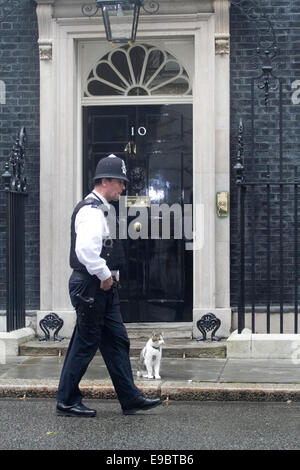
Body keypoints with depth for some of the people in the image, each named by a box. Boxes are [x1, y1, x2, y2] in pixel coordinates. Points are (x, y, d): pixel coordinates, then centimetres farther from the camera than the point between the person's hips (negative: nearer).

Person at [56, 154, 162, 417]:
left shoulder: (101, 210, 18)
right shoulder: (90, 210, -16)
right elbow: (86, 250, -30)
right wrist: (104, 275, -21)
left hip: (103, 287, 10)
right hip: (90, 286, -10)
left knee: (117, 341, 9)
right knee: (86, 343, -2)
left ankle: (130, 398, 14)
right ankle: (66, 402, 8)